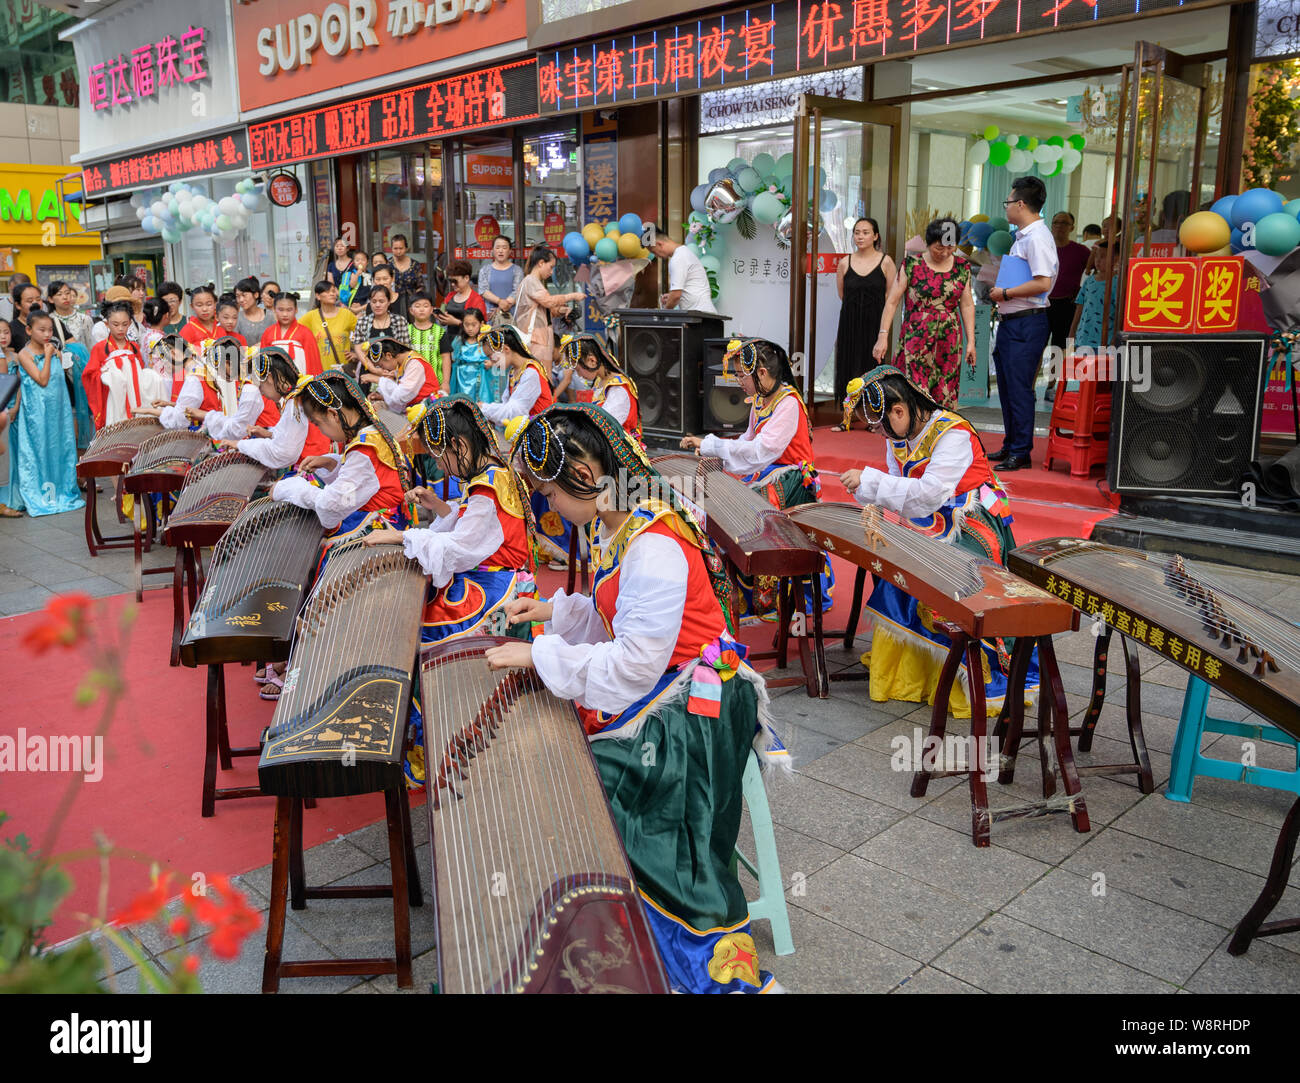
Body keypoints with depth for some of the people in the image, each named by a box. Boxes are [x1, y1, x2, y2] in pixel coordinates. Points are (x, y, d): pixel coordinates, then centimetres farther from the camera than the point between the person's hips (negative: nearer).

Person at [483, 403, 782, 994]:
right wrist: (552, 609, 8)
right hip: (654, 687, 10)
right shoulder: (619, 520, 5)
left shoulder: (655, 548, -25)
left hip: (685, 707, -10)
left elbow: (635, 662, -25)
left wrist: (540, 656, -18)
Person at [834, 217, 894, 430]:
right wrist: (856, 308, 11)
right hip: (850, 322, 2)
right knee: (848, 367, 3)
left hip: (875, 322, -2)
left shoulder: (885, 262, -2)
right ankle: (847, 418, 10)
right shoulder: (845, 262, 4)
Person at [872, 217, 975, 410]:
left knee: (944, 394, 3)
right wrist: (883, 336, -9)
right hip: (916, 338, -3)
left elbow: (967, 305, 11)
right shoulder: (912, 265, -3)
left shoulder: (962, 266, 8)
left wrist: (971, 341, 7)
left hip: (949, 342, 3)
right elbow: (892, 301, -2)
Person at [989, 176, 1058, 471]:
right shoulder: (1021, 236, 17)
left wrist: (1005, 293, -16)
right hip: (1010, 322, 10)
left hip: (1027, 323, -10)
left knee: (1019, 388, -7)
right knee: (1007, 386, 15)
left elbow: (1042, 283, -23)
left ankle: (1021, 452, -1)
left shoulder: (1037, 237, -15)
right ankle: (1010, 445, 25)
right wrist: (1000, 294, 13)